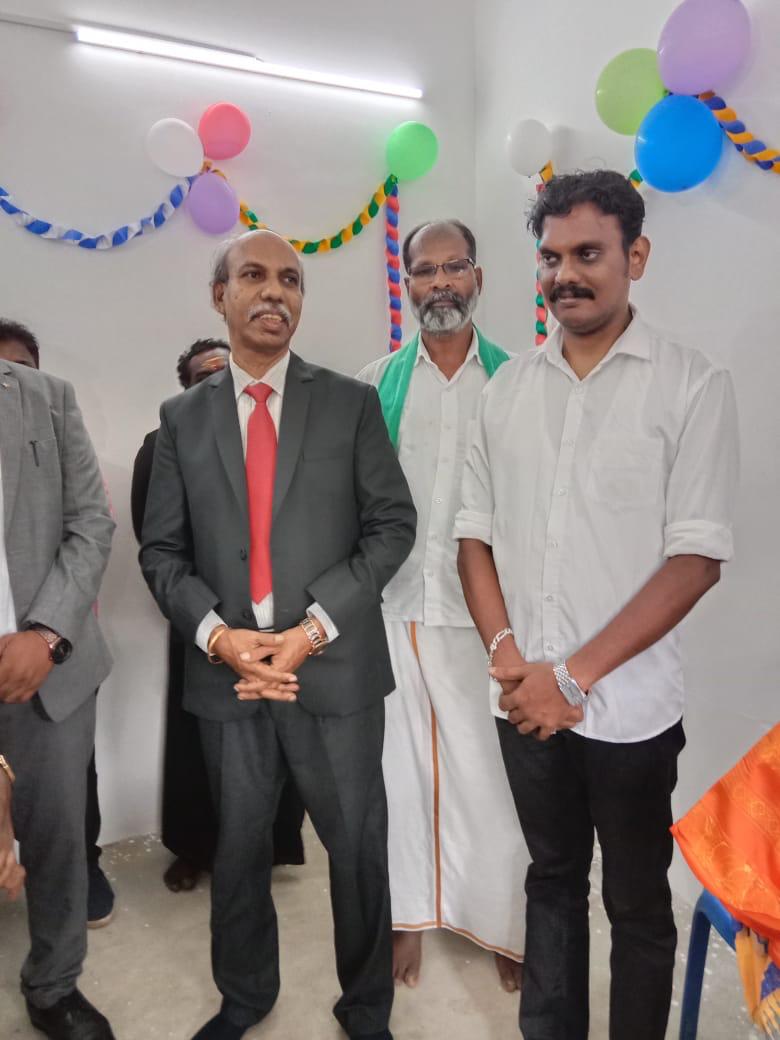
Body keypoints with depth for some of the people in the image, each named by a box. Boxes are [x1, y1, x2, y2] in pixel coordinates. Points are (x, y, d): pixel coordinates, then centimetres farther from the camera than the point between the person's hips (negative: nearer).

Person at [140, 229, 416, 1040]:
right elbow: (161, 551, 5)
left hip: (335, 668, -1)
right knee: (238, 849, 18)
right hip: (225, 670, 2)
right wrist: (217, 634, -12)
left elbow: (392, 525, -3)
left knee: (358, 847, 11)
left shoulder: (351, 403, 2)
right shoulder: (182, 417, 7)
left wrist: (315, 626, -13)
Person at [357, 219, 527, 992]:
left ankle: (505, 923, 28)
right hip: (394, 607, 1)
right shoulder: (376, 382, 4)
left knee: (491, 772, 7)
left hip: (486, 609, -1)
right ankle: (409, 916, 31)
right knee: (400, 766, 12)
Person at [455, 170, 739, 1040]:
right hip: (525, 700, 4)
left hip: (628, 705, -3)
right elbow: (475, 535, 5)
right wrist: (509, 658, -8)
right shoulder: (507, 388, 5)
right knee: (552, 877, 21)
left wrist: (576, 674, -15)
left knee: (636, 902, 16)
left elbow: (696, 557, -12)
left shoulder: (692, 385, -6)